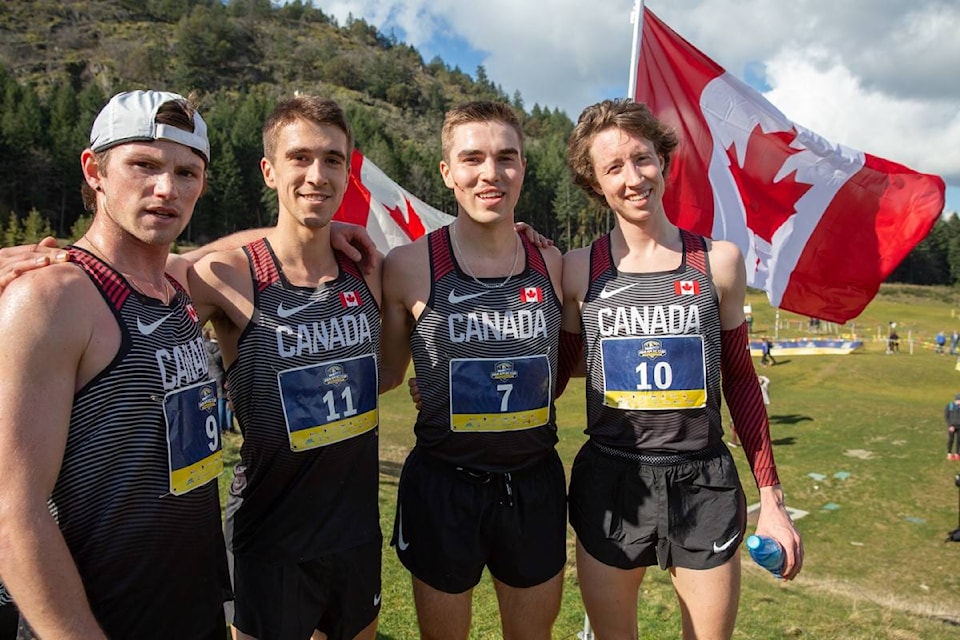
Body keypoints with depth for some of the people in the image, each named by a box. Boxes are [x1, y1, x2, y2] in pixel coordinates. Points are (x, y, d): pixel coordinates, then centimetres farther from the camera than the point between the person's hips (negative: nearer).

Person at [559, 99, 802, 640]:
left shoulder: (719, 261, -1)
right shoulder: (579, 269, -3)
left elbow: (739, 379, 6)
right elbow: (553, 377, 6)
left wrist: (772, 498, 7)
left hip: (705, 483, 1)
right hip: (609, 484, 0)